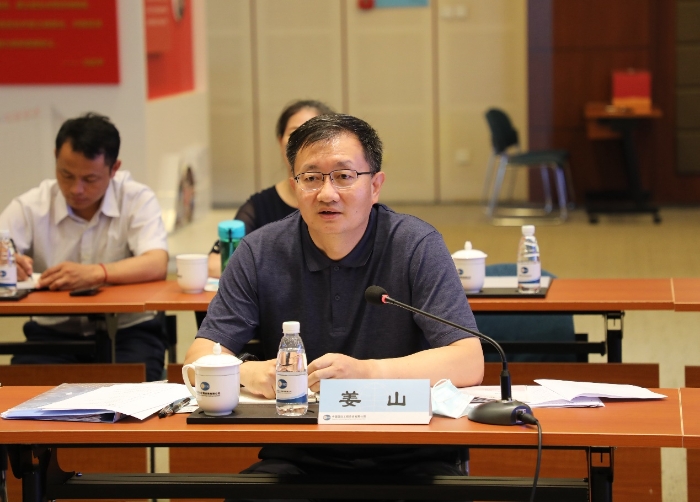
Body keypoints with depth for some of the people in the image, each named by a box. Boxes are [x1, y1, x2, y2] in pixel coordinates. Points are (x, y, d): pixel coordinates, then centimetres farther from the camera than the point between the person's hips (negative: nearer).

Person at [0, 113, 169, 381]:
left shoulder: (137, 200, -2)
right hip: (53, 331, 1)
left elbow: (156, 265, -18)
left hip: (127, 331, -1)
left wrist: (96, 273, -36)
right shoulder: (30, 206, 2)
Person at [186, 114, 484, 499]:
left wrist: (366, 371, -27)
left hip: (407, 457, -1)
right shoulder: (261, 252, 3)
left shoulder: (418, 246, -4)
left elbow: (469, 362, -12)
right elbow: (199, 358, 1)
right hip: (297, 457, 1)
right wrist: (249, 373, -22)